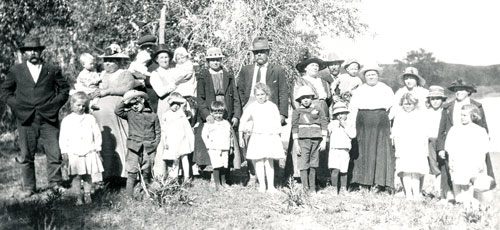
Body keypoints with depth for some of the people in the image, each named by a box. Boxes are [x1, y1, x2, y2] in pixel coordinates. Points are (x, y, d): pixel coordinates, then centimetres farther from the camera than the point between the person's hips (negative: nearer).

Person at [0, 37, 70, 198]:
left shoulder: (52, 70, 8)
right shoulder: (16, 70, 10)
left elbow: (64, 88, 14)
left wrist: (56, 103, 1)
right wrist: (16, 105, 2)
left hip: (48, 118, 0)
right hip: (25, 119, 1)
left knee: (54, 153, 0)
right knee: (26, 155, 5)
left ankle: (55, 183, 15)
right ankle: (28, 187, 15)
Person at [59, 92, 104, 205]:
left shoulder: (90, 119, 5)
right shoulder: (67, 120, 3)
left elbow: (97, 134, 8)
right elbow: (63, 138, 4)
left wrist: (97, 149, 6)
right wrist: (64, 151, 0)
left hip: (89, 153, 1)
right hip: (74, 154, -1)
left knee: (88, 176, 6)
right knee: (76, 176, 1)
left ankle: (87, 194, 17)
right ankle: (78, 196, 8)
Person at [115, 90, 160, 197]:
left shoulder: (153, 116, 6)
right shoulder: (130, 114, 6)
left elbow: (158, 132, 9)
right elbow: (117, 111, -8)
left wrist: (155, 144, 1)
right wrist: (125, 102, -4)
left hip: (149, 149, 1)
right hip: (134, 148, -1)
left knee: (146, 173, 9)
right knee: (131, 173, -4)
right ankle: (129, 196, -1)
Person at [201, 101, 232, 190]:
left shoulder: (226, 124, 10)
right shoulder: (209, 124, -1)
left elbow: (229, 136, 18)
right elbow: (204, 135, 3)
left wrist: (229, 145, 12)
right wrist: (209, 145, -1)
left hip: (225, 149, 4)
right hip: (214, 149, -4)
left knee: (224, 166, 7)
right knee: (217, 166, -12)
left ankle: (223, 183, 22)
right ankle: (217, 184, -5)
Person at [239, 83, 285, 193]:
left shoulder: (272, 106, 5)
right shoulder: (251, 107, 4)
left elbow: (277, 123, 8)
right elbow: (243, 121, 7)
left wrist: (277, 135, 4)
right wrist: (240, 137, 6)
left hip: (271, 137, 0)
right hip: (257, 138, 0)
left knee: (269, 162, 3)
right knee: (259, 162, -1)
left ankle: (271, 186, 6)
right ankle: (262, 185, 8)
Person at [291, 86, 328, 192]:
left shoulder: (318, 109, 7)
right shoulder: (297, 111, 3)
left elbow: (324, 124, 7)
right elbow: (294, 127, 3)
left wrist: (324, 140, 2)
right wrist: (296, 143, -2)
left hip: (316, 139, 2)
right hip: (303, 139, -2)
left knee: (313, 164, 7)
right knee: (303, 165, -5)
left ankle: (313, 188, 17)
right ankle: (305, 189, -2)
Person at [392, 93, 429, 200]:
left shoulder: (420, 116, 10)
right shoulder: (399, 116, 9)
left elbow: (425, 134, 12)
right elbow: (396, 134, 7)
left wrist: (426, 149, 9)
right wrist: (397, 149, -1)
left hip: (418, 148, 0)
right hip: (403, 148, 0)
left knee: (416, 173, -4)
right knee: (405, 172, -6)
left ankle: (416, 194, -1)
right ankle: (408, 194, -3)